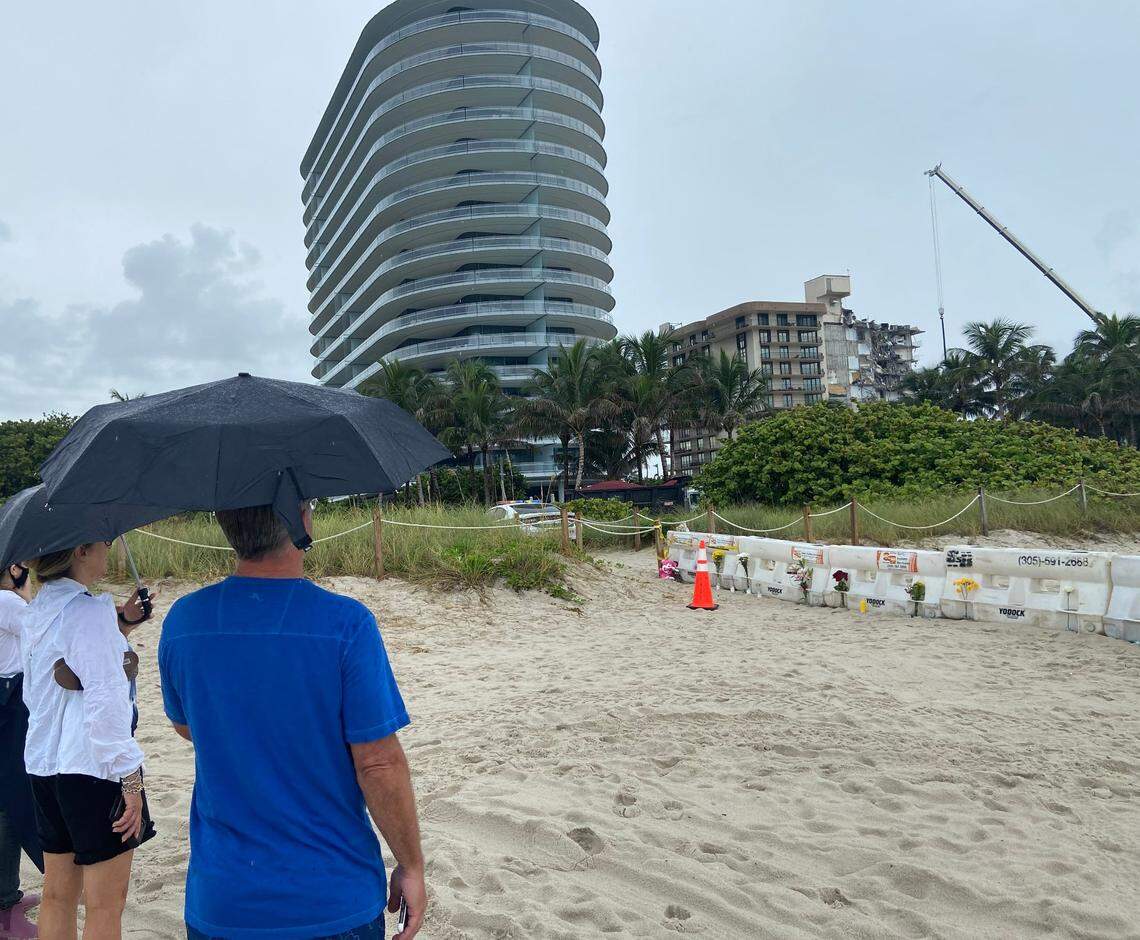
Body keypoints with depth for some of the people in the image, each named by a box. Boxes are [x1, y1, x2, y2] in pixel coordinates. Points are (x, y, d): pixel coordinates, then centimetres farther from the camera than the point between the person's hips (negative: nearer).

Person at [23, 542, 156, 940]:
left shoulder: (38, 610, 9)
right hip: (91, 768, -9)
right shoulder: (90, 610, -18)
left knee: (58, 896, 18)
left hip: (44, 764, 9)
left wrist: (118, 624, 15)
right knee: (105, 906, 2)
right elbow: (104, 703, -22)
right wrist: (130, 778, -19)